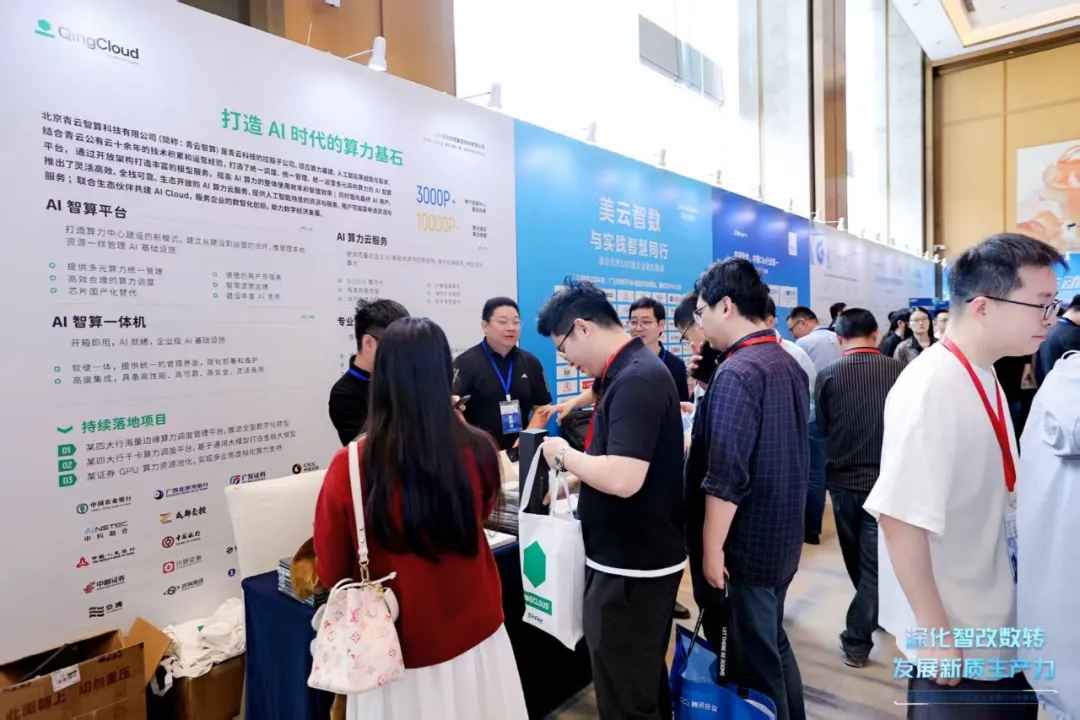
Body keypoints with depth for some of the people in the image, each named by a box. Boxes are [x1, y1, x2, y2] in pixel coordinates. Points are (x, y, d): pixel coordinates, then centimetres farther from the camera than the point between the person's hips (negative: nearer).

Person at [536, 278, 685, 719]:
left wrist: (564, 456, -17)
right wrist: (577, 476, 12)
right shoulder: (633, 371, 8)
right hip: (637, 557, 10)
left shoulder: (637, 379, -24)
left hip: (631, 566, -10)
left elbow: (624, 479, -31)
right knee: (643, 680, 26)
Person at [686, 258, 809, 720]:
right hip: (781, 539, 9)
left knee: (751, 664, 7)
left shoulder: (736, 373, -22)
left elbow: (725, 476, -25)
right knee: (773, 647, 24)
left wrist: (711, 548, -17)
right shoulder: (789, 364, 6)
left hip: (745, 546, -9)